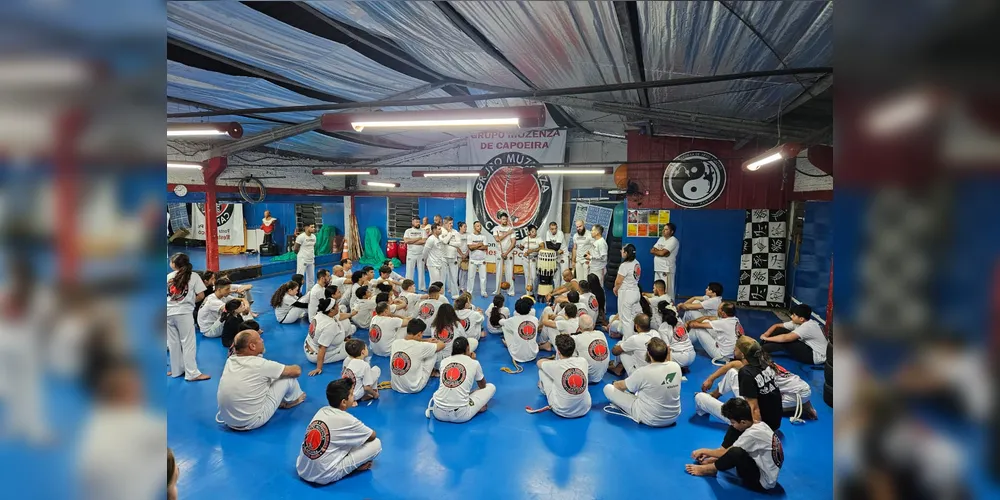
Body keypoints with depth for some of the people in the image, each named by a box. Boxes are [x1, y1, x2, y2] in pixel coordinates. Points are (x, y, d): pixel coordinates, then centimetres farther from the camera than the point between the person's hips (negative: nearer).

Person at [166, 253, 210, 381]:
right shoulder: (194, 276, -2)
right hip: (184, 313, -3)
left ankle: (176, 370, 26)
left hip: (169, 313, 4)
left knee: (173, 343, 14)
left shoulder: (168, 277, 5)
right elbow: (201, 295, -5)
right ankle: (192, 373, 1)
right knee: (188, 343, 1)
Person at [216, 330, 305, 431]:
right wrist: (296, 368, 13)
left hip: (227, 419, 7)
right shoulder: (260, 365, -22)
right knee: (288, 376, 0)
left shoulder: (230, 361, -4)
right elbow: (296, 371, -6)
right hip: (251, 423, -7)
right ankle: (293, 399, 31)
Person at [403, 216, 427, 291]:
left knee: (421, 271, 8)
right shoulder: (408, 231, 2)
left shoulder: (423, 231, 3)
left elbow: (424, 241, -12)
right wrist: (418, 238, -11)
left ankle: (422, 287, 16)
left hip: (421, 254, 1)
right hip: (411, 254, -1)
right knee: (409, 271, 3)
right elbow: (406, 241, -12)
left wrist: (412, 241, -13)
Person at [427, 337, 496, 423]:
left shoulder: (444, 361, 9)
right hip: (460, 416, -4)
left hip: (438, 413, 4)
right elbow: (482, 386, 22)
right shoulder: (474, 363, 2)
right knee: (491, 387, 16)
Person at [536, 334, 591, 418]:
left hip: (562, 411, -3)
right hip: (585, 410, 4)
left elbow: (539, 362, 6)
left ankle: (544, 389, 43)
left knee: (542, 370, 10)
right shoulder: (583, 361, -11)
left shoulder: (555, 366, -19)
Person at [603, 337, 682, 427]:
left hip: (650, 420, -6)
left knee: (608, 388, 1)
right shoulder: (676, 366, -14)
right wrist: (668, 355, 1)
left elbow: (621, 386, -5)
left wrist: (615, 383, 16)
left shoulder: (643, 372, -26)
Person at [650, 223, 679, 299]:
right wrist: (660, 251, -9)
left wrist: (656, 251, 0)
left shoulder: (673, 240, -10)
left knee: (667, 291, -7)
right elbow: (651, 250, 9)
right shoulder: (661, 239, 16)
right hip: (657, 268, 8)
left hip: (667, 269, -8)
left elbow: (662, 253, -19)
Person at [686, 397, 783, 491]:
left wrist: (704, 451, -2)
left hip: (763, 481, -10)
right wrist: (711, 456, 8)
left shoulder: (752, 434, -28)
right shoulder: (759, 424, 0)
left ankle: (708, 469, -7)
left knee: (736, 453, -32)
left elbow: (727, 453, -17)